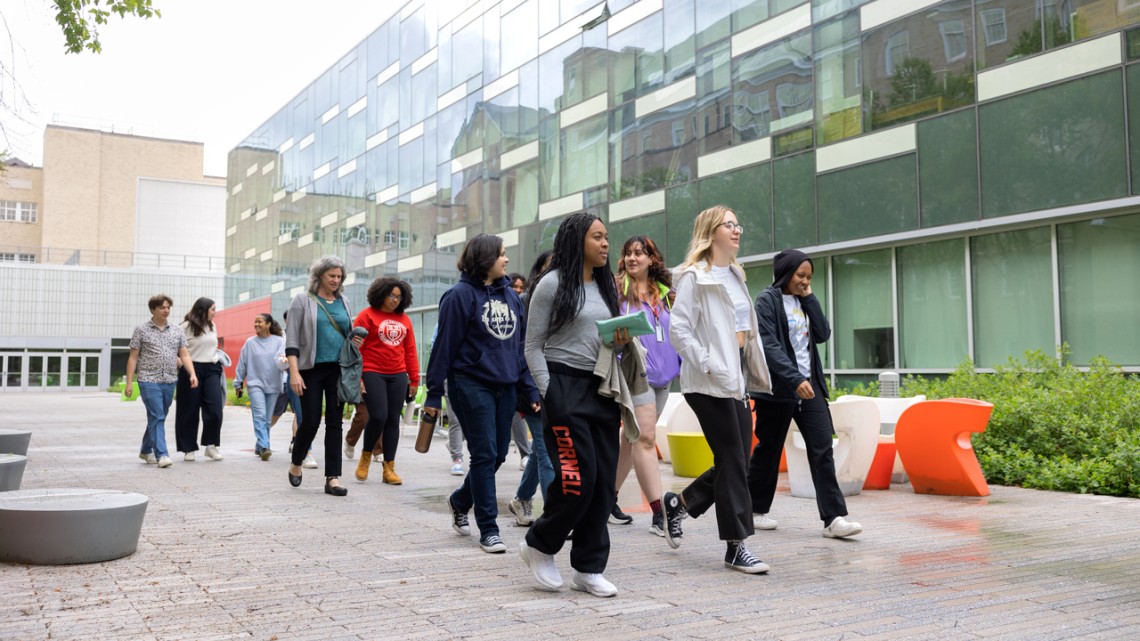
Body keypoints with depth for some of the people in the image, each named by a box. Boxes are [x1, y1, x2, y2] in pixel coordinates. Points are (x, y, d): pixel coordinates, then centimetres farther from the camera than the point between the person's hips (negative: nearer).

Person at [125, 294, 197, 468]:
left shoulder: (177, 332, 12)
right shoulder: (141, 330, 3)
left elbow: (184, 355, 9)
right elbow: (133, 358, 3)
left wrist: (192, 374, -8)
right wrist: (129, 383, -2)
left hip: (170, 382, 4)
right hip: (149, 380, -4)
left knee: (157, 418, 14)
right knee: (157, 418, -12)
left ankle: (146, 450, 31)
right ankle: (161, 455, -15)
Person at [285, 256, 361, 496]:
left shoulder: (343, 302, 12)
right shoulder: (303, 300, 0)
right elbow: (292, 340, -5)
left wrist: (356, 343, 0)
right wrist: (294, 372, -15)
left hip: (338, 369, 4)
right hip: (311, 369, -4)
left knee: (335, 422, 2)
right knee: (311, 421, -2)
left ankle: (333, 478, 3)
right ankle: (296, 465, 24)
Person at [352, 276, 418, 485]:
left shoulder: (404, 319, 11)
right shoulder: (367, 315, -2)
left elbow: (410, 350, 13)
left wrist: (414, 379, 11)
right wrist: (356, 377, -9)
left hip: (398, 376, 4)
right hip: (373, 373, -4)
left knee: (393, 420, 4)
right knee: (378, 416, -13)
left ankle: (389, 468, 10)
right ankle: (366, 455, 14)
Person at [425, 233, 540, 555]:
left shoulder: (510, 295, 12)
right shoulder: (461, 295, -7)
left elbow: (521, 345, 15)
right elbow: (444, 345, -7)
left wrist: (530, 389, 10)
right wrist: (434, 393, -8)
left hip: (505, 387, 7)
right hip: (471, 384, -6)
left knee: (499, 454, 10)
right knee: (485, 455, -5)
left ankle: (460, 501, 35)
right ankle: (488, 529, 5)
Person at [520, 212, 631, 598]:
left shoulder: (606, 286, 15)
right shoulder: (553, 284, -4)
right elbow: (533, 348, -5)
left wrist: (621, 343, 1)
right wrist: (548, 394, -12)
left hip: (602, 389, 7)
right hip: (565, 387, -6)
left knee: (603, 481, 3)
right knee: (578, 477, -12)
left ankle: (588, 568, 13)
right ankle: (539, 545, 12)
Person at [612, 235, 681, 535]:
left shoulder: (666, 295, 15)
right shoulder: (617, 291, 0)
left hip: (662, 375, 6)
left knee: (633, 438, 12)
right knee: (646, 437, -13)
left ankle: (609, 499, 23)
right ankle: (659, 513, -13)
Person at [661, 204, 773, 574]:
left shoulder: (735, 275, 18)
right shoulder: (694, 277, -9)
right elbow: (679, 331, -15)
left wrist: (751, 375, 17)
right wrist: (711, 366, -20)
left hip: (736, 380, 9)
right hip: (709, 383, -9)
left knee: (736, 461, 8)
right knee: (733, 461, -6)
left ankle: (678, 503, 27)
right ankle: (736, 547, 4)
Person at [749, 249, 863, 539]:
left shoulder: (803, 302, 14)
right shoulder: (767, 300, -6)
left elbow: (823, 335, 5)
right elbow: (769, 346, -16)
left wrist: (810, 299, 1)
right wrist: (795, 379, -24)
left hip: (809, 385, 6)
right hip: (778, 387, -6)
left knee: (823, 449, -4)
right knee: (769, 449, 6)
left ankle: (834, 518, -7)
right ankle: (756, 510, 23)